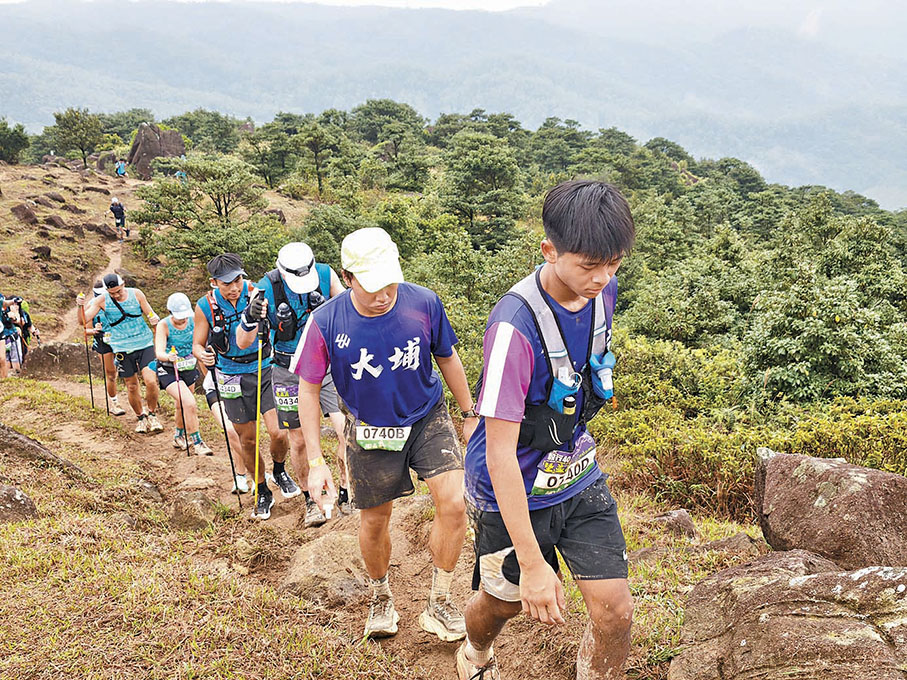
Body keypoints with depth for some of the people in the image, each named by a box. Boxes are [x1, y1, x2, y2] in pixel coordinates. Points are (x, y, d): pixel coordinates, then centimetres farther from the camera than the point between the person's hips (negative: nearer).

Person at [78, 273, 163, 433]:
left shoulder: (136, 294, -3)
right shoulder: (102, 300, -4)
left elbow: (151, 314, 3)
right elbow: (84, 321, -7)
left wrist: (155, 319, -20)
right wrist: (81, 306, -26)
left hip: (145, 343, -1)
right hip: (122, 348, 1)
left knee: (151, 381, -14)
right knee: (132, 386, 5)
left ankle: (152, 414, 9)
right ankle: (141, 418, 27)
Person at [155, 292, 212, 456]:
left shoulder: (193, 321, -9)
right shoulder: (164, 325, -20)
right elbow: (159, 352, -31)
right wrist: (168, 357, -51)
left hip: (189, 369, 5)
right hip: (169, 371, -5)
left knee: (183, 407, 21)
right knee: (189, 403, -22)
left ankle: (178, 437, 47)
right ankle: (197, 443, -12)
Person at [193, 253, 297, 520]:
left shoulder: (255, 295, -16)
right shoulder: (206, 306, -10)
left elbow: (243, 342, -27)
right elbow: (197, 345, 2)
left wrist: (251, 319, -48)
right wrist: (202, 354, -22)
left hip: (264, 370, -1)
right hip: (233, 379, 1)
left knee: (277, 432, -10)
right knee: (247, 441, 7)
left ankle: (279, 471, 23)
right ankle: (263, 493, 28)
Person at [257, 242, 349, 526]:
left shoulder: (326, 274, -11)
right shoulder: (267, 288, -16)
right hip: (290, 370, -1)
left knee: (346, 430, -9)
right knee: (298, 441, 6)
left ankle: (346, 493, 12)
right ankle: (311, 500, 28)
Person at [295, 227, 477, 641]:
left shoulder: (423, 303, -18)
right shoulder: (326, 322, -21)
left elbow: (447, 358, 0)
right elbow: (309, 390, -9)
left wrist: (469, 415, 8)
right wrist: (315, 461, -11)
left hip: (429, 420, 0)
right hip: (371, 433, 0)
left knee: (453, 504, -16)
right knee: (374, 522, 13)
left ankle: (438, 606, 5)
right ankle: (380, 597, 43)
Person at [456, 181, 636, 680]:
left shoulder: (602, 291, -9)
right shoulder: (515, 327, -32)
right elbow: (500, 452, -30)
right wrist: (533, 563, -28)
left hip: (578, 479, 5)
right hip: (514, 490, -5)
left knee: (615, 610, -3)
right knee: (505, 601, 19)